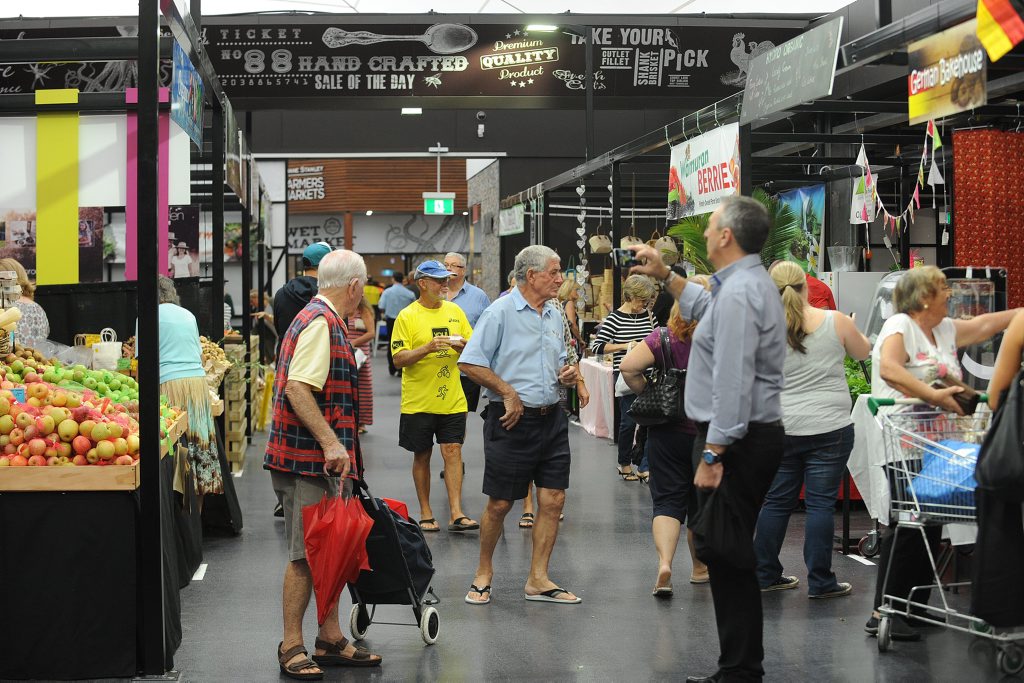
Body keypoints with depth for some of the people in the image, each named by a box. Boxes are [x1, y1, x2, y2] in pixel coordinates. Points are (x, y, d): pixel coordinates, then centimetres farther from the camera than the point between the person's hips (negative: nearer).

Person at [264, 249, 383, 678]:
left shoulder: (322, 319, 19)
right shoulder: (321, 323, -15)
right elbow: (297, 389, -25)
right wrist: (331, 443, -28)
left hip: (320, 461, 11)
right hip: (308, 460, -11)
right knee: (306, 554, -5)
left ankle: (331, 640, 20)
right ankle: (292, 647, 2)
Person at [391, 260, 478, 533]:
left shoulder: (455, 311, 7)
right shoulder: (407, 316, -7)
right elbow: (398, 359, -11)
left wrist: (462, 345, -11)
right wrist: (428, 348, -24)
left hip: (452, 399, 3)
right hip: (418, 401, -3)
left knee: (453, 451, -3)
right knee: (422, 456, 7)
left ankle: (456, 514, -4)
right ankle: (425, 514, 17)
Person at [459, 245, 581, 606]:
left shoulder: (554, 315, 13)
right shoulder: (500, 312, -8)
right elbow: (470, 363, -12)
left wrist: (566, 374, 4)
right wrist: (508, 392, -15)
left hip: (551, 418, 6)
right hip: (513, 420, -6)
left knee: (553, 499, 3)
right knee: (500, 503, 1)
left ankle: (538, 580, 12)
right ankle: (484, 572, 20)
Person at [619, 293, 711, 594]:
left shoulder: (664, 338, -9)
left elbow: (628, 366, -18)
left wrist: (645, 392, -4)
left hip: (667, 431, -1)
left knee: (667, 500, 1)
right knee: (700, 500, 17)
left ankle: (664, 562, -21)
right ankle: (700, 567, 32)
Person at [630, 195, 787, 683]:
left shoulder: (738, 294, -19)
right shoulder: (747, 284, 15)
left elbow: (732, 384, -25)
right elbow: (706, 308, 39)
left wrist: (712, 455, -24)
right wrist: (664, 275, 36)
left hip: (734, 440, -11)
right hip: (751, 436, 11)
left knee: (725, 557, -8)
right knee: (730, 557, 15)